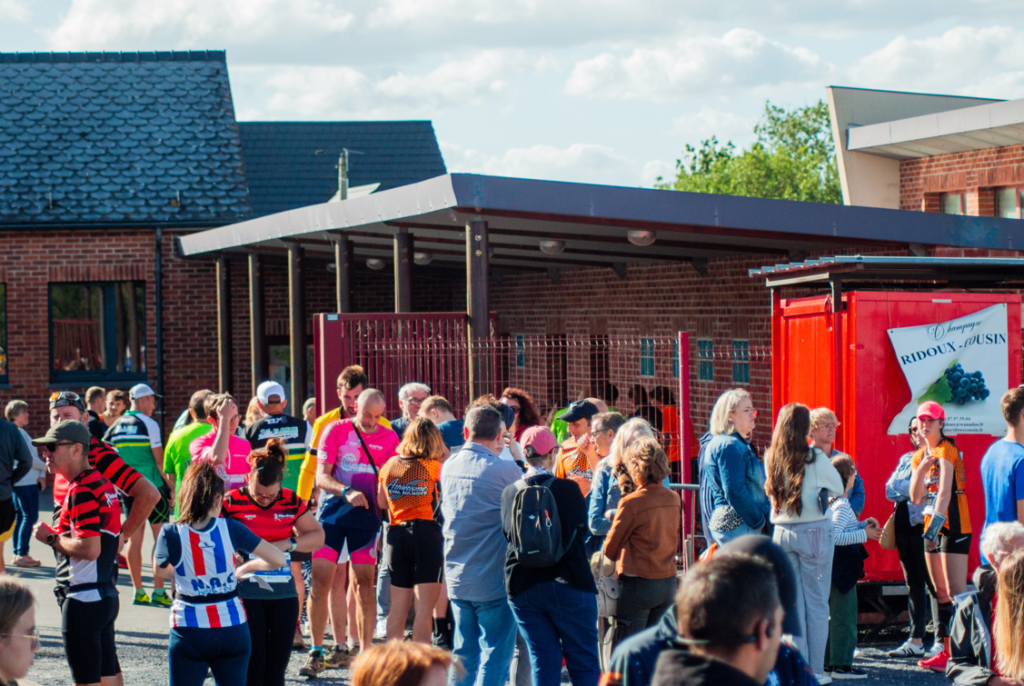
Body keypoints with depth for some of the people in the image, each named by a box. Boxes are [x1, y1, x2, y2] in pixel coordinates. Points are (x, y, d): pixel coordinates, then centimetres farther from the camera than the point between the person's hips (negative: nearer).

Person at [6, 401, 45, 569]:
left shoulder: (23, 432, 17)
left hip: (30, 481, 9)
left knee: (21, 517, 11)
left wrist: (41, 475, 5)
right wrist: (45, 467, -1)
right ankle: (21, 555, -10)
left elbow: (33, 455, 16)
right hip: (24, 482, -9)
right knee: (30, 517, -10)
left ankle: (19, 554, 15)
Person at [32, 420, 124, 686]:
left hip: (83, 599, -10)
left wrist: (51, 537, -12)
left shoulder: (81, 490, -17)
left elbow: (89, 549, -24)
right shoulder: (102, 483, 14)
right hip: (107, 594, 10)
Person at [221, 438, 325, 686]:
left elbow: (318, 536, 8)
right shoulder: (232, 502, -7)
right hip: (246, 594, -4)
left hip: (283, 593, 4)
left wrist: (287, 543, -9)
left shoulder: (291, 502, 3)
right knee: (253, 665, -5)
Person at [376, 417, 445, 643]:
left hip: (396, 534, 5)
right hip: (425, 533, -5)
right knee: (425, 608, -4)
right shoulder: (432, 467, -5)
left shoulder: (390, 465, 9)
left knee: (398, 607, 13)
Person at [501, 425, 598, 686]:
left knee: (543, 664, 10)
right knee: (585, 664, 5)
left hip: (523, 588, 4)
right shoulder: (568, 489, -11)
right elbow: (581, 528, -1)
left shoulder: (510, 493, 1)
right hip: (567, 585, -4)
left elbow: (507, 535, 10)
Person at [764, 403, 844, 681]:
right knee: (817, 603, 3)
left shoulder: (771, 459, 1)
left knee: (792, 603, 10)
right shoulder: (815, 458, -10)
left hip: (782, 531, 4)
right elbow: (839, 488, 5)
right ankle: (815, 671, 4)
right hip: (814, 531, -4)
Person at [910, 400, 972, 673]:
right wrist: (921, 469, -9)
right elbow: (916, 498, 5)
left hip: (953, 525, -8)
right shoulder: (919, 455, 13)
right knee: (940, 592, 9)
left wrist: (936, 522, -27)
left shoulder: (947, 450, -10)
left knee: (956, 592, -13)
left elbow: (945, 492, -20)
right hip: (932, 527, 8)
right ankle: (946, 650, 13)